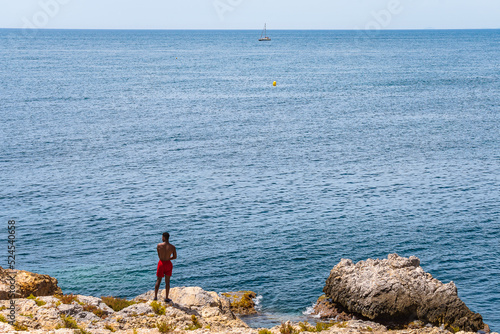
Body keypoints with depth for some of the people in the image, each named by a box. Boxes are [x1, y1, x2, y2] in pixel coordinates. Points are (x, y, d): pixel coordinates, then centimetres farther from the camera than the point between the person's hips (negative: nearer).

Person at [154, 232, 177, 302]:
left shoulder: (159, 245, -11)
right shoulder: (172, 247, -8)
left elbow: (159, 256, -2)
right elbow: (175, 257, 1)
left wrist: (163, 259, 10)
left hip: (161, 263, -1)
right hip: (168, 263, 1)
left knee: (158, 281, 11)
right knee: (167, 281, 10)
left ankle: (155, 297, 12)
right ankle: (166, 298, 13)